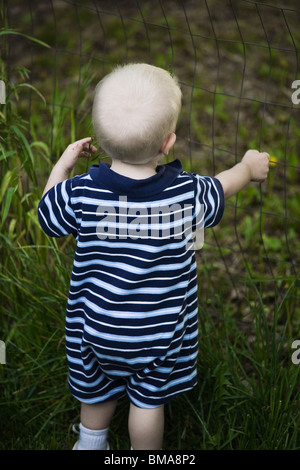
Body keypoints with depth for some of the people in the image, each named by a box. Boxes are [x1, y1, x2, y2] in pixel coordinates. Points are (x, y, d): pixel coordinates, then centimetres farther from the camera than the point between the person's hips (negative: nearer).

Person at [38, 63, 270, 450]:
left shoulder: (80, 193, -24)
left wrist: (63, 164, 7)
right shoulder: (187, 193, -23)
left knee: (98, 389, 27)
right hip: (161, 330, -1)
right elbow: (218, 191, 0)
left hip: (98, 327, 2)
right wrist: (248, 167, 21)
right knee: (149, 398, 20)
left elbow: (48, 217, -3)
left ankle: (90, 442, 52)